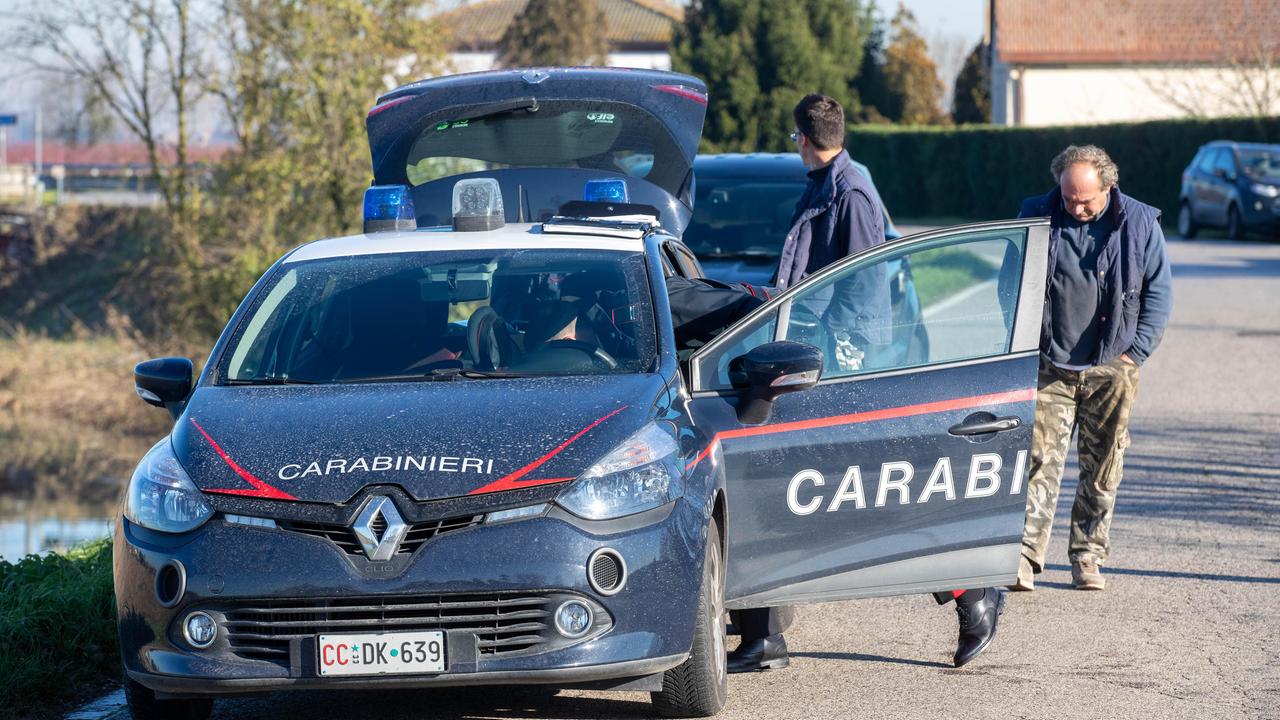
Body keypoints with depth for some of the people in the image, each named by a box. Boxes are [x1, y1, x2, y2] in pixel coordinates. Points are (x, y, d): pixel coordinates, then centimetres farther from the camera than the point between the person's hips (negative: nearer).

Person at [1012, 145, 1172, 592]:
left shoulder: (1140, 224, -1)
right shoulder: (1037, 218, 0)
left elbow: (1159, 290, 6)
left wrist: (1136, 351, -2)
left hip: (1111, 370, 1)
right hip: (1051, 366, -1)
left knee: (1102, 467, 5)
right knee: (1041, 459, -9)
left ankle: (1088, 556, 14)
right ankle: (1025, 558, -12)